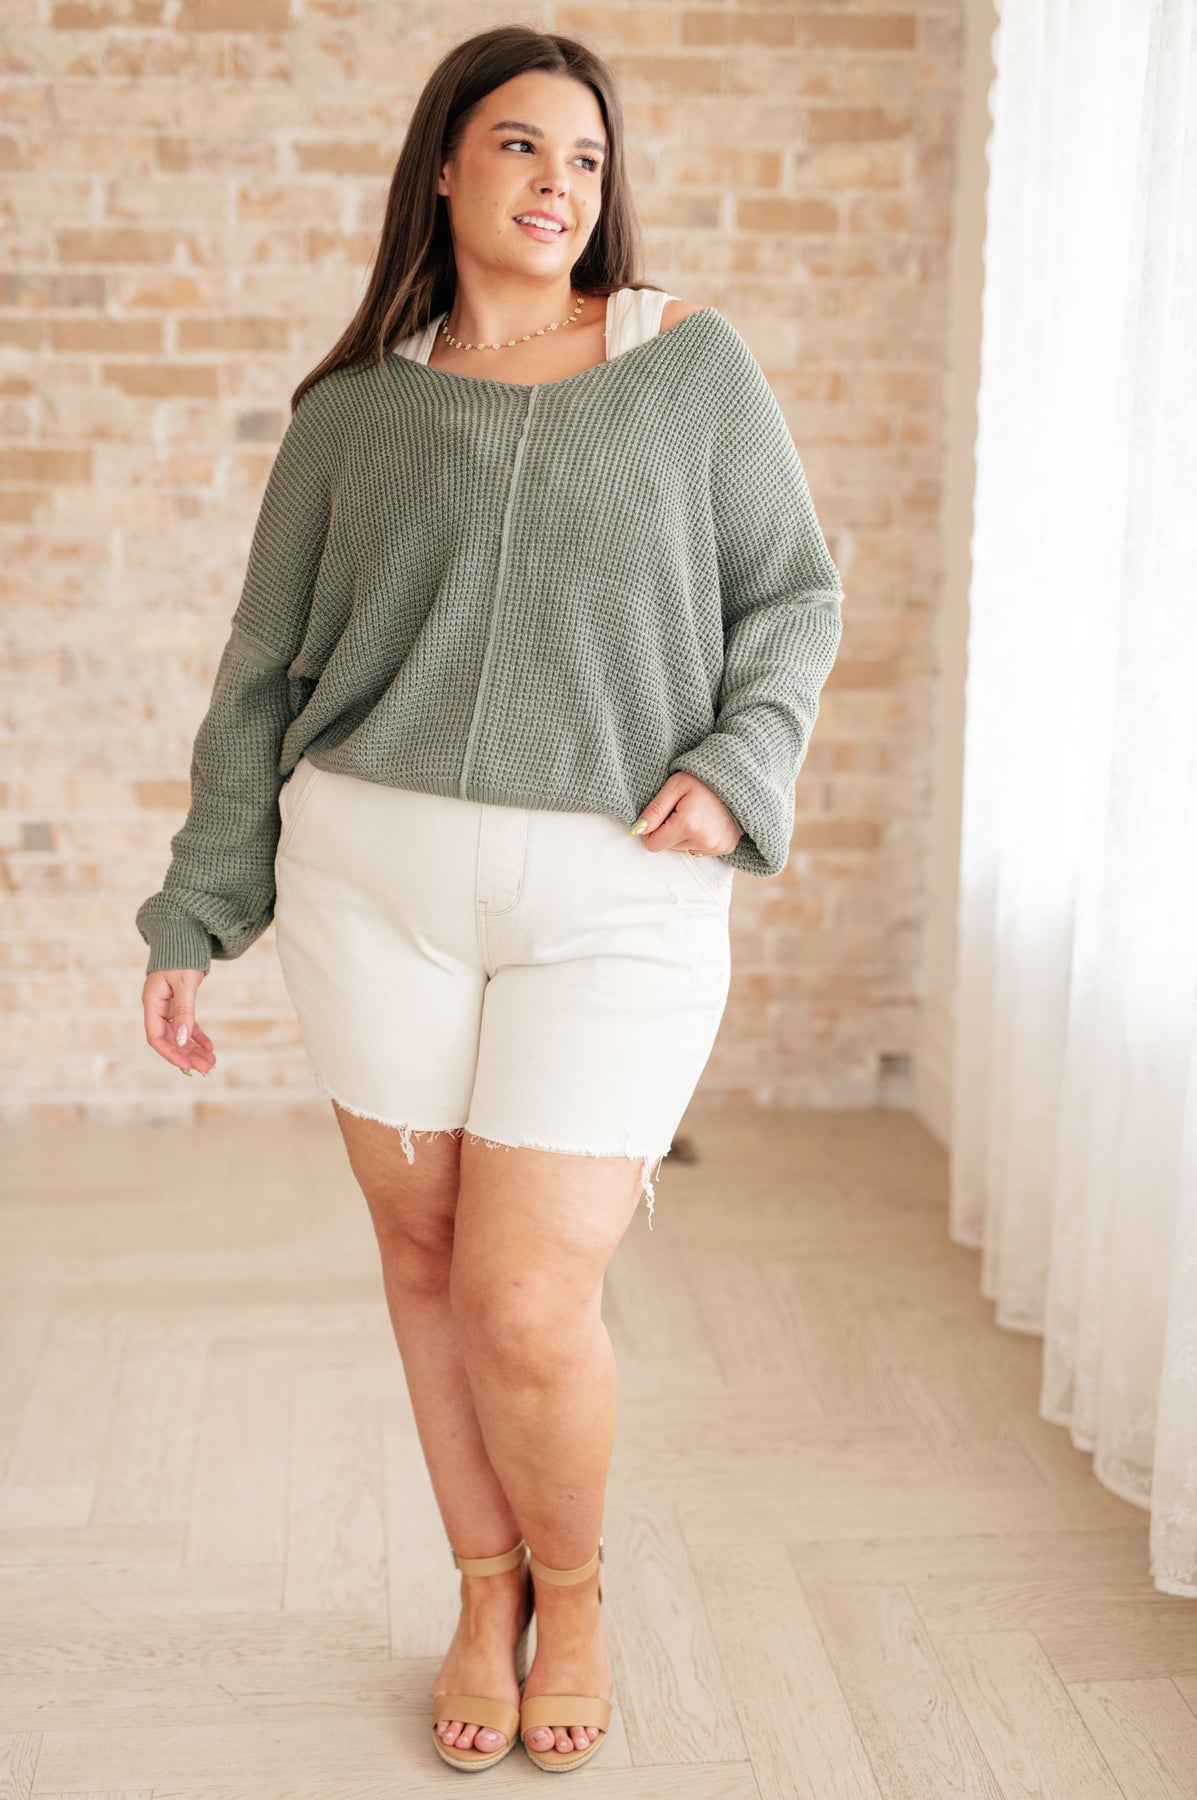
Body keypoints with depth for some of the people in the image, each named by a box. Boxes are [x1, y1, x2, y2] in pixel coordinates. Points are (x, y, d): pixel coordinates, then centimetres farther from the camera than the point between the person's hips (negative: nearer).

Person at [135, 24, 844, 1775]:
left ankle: (575, 1585, 26)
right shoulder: (353, 410, 8)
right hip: (372, 878, 2)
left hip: (617, 900, -2)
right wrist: (192, 921, 7)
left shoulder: (693, 362, 5)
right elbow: (266, 676, 10)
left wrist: (740, 763, -9)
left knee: (529, 1304, -5)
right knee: (425, 1251, 10)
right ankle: (486, 1590, 34)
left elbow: (794, 594, 10)